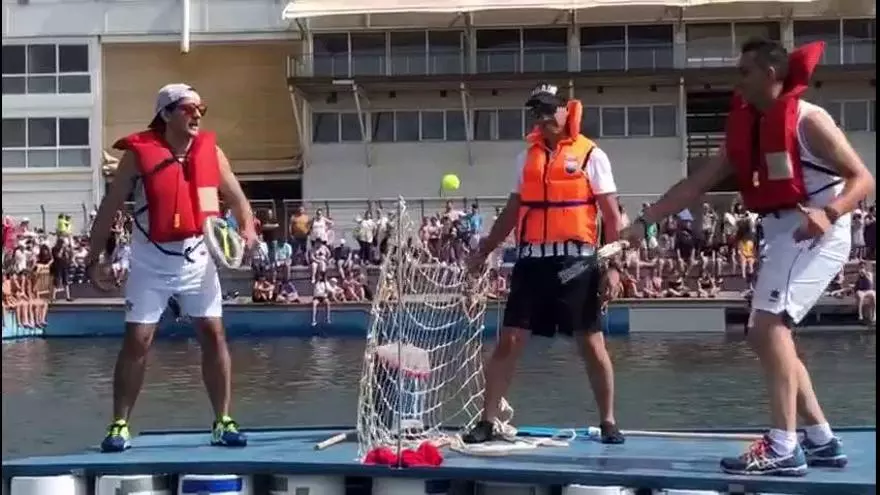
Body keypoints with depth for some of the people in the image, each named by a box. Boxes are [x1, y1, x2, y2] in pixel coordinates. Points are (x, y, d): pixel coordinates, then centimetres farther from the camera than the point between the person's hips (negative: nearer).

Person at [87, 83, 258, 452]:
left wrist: (248, 229, -11)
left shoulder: (211, 151, 1)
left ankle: (223, 422, 9)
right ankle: (119, 425, 7)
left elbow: (237, 199, 9)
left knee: (214, 335, 0)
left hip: (198, 259, 3)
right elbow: (109, 208, -1)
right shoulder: (138, 153, -8)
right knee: (137, 341, -3)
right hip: (151, 262, -3)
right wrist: (95, 257, -1)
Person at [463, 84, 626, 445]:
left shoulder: (591, 155, 0)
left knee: (591, 342, 2)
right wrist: (485, 250, 16)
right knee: (509, 341, 0)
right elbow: (513, 209, 21)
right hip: (532, 259, 4)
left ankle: (608, 422, 12)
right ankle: (488, 421, 4)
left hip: (575, 259, -4)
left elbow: (611, 214, -1)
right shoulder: (527, 157, 13)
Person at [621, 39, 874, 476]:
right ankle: (822, 441, 19)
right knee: (764, 335, 11)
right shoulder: (746, 129, 13)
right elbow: (697, 183, 13)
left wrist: (829, 212, -33)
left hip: (814, 232, -9)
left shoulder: (807, 119, -11)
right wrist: (643, 221, 7)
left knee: (770, 324, -22)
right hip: (779, 234, 9)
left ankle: (783, 448, -26)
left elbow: (862, 178, -13)